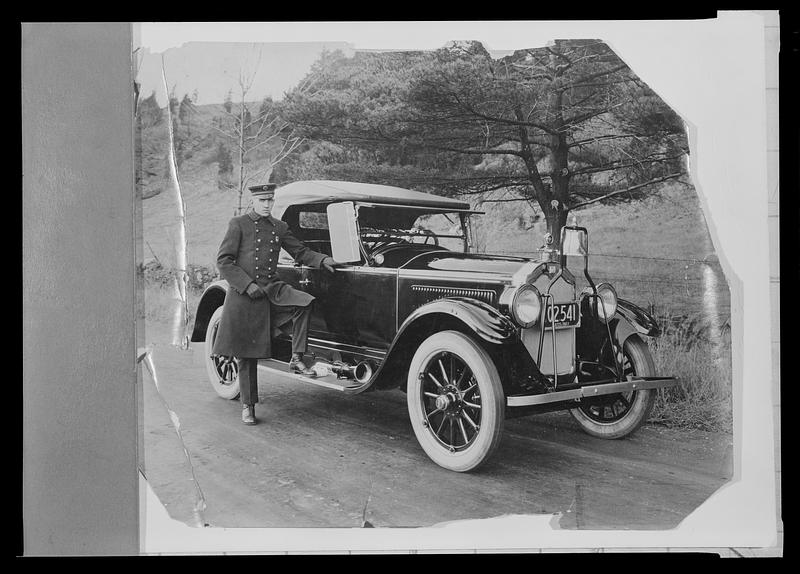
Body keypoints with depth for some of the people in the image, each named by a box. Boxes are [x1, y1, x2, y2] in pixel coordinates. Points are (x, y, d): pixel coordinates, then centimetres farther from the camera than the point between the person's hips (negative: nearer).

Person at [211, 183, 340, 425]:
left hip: (272, 289, 4)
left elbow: (300, 252, 14)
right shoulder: (238, 224, -2)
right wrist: (248, 285, -14)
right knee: (246, 353, 1)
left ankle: (296, 358, -13)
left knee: (304, 302, -25)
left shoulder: (279, 227, 11)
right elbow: (223, 261, -6)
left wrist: (322, 260, -4)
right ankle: (248, 406, 15)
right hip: (244, 295, -3)